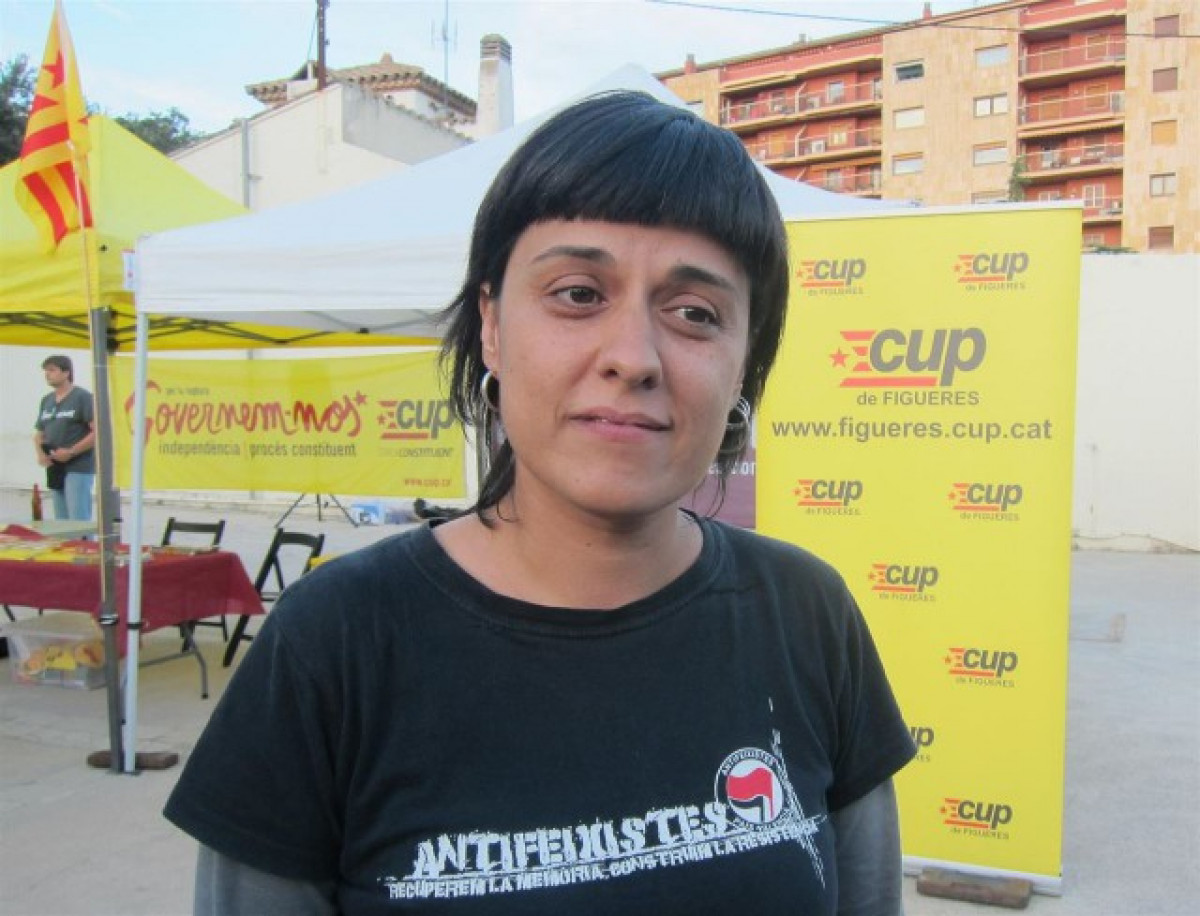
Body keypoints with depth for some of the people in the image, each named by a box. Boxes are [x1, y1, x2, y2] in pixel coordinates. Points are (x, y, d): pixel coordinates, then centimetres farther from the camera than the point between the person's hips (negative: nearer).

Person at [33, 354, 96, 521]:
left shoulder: (82, 397, -6)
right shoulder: (46, 401, 15)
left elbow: (98, 432, -13)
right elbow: (39, 433, 22)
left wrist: (71, 452, -17)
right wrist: (40, 453, 1)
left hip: (78, 469, -7)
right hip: (55, 469, 8)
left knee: (79, 522, -11)